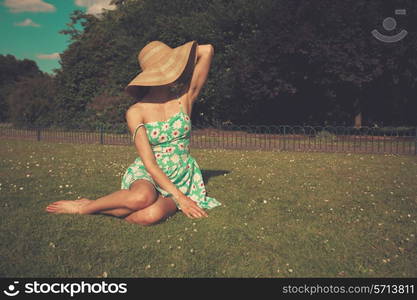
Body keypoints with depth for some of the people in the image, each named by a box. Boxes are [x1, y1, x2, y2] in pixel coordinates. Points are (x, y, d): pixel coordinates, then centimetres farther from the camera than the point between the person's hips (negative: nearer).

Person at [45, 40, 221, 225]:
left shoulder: (184, 98, -2)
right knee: (142, 197, -41)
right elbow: (149, 163, -16)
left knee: (151, 215, -35)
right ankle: (84, 206, -12)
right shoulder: (136, 112, -9)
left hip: (182, 180, 2)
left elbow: (207, 50, -8)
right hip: (147, 175, -1)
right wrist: (179, 197, -23)